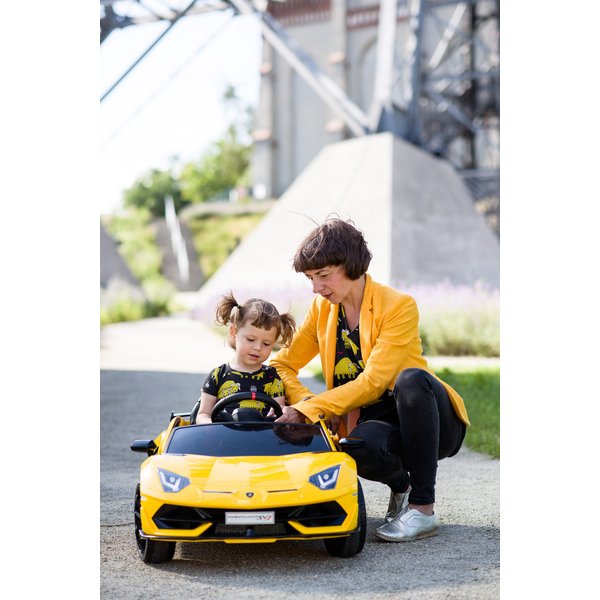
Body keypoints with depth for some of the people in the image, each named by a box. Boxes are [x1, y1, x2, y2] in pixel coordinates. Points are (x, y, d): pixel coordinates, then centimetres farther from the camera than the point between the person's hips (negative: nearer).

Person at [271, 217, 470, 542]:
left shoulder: (399, 306, -13)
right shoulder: (321, 309, 5)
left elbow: (372, 382, -21)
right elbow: (281, 365, 7)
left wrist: (306, 410, -26)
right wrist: (309, 404, -13)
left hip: (435, 426, -2)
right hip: (368, 423, 3)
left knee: (411, 379, -38)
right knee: (362, 445, -36)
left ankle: (423, 507, -27)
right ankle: (400, 485, 1)